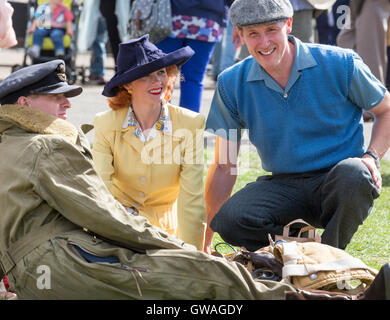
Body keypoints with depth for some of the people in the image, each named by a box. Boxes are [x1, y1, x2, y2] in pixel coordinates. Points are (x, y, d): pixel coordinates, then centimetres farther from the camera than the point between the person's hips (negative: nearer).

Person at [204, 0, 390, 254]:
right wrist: (205, 240, 5)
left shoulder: (340, 64, -7)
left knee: (353, 174, -37)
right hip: (283, 185, 2)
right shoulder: (232, 83, 0)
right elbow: (224, 166, 6)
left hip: (336, 185, -2)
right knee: (229, 220, -27)